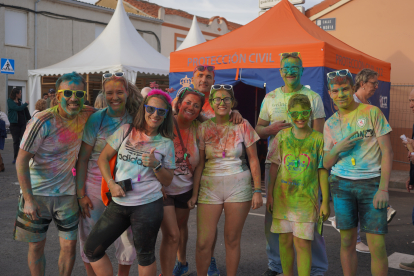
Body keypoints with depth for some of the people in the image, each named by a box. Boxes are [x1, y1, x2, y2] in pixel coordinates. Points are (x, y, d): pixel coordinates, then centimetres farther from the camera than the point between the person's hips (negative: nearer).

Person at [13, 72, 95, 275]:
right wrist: (28, 199, -19)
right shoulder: (43, 121, -20)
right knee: (36, 246, 10)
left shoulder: (85, 115, -8)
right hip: (37, 193, -3)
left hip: (67, 194, 3)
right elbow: (21, 160, -16)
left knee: (69, 247, 6)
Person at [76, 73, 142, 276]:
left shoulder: (134, 119, 0)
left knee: (127, 241, 8)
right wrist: (80, 193, -9)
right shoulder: (96, 119, -8)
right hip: (95, 188, -2)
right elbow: (82, 158, -6)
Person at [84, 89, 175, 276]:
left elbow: (167, 181, 5)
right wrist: (111, 183, -6)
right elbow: (103, 158, 7)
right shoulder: (126, 131, 3)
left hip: (148, 206, -2)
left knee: (145, 255, 9)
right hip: (118, 203, 3)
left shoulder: (166, 143, 2)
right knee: (92, 250, 5)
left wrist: (156, 165, -14)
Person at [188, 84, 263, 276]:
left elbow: (253, 160, 1)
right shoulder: (204, 128, 3)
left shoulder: (242, 126, 1)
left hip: (238, 187, -1)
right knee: (203, 242, -2)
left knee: (232, 239, 6)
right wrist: (194, 194, 1)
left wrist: (257, 191, -4)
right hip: (209, 187, 1)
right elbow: (200, 164, 4)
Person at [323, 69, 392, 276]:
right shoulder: (331, 123, 9)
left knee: (378, 246, -6)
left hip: (371, 183, -3)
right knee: (347, 242, 7)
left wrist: (383, 188, -10)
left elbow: (387, 151, -3)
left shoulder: (372, 112, 0)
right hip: (342, 184, 3)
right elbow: (326, 164, 10)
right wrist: (337, 148, -12)